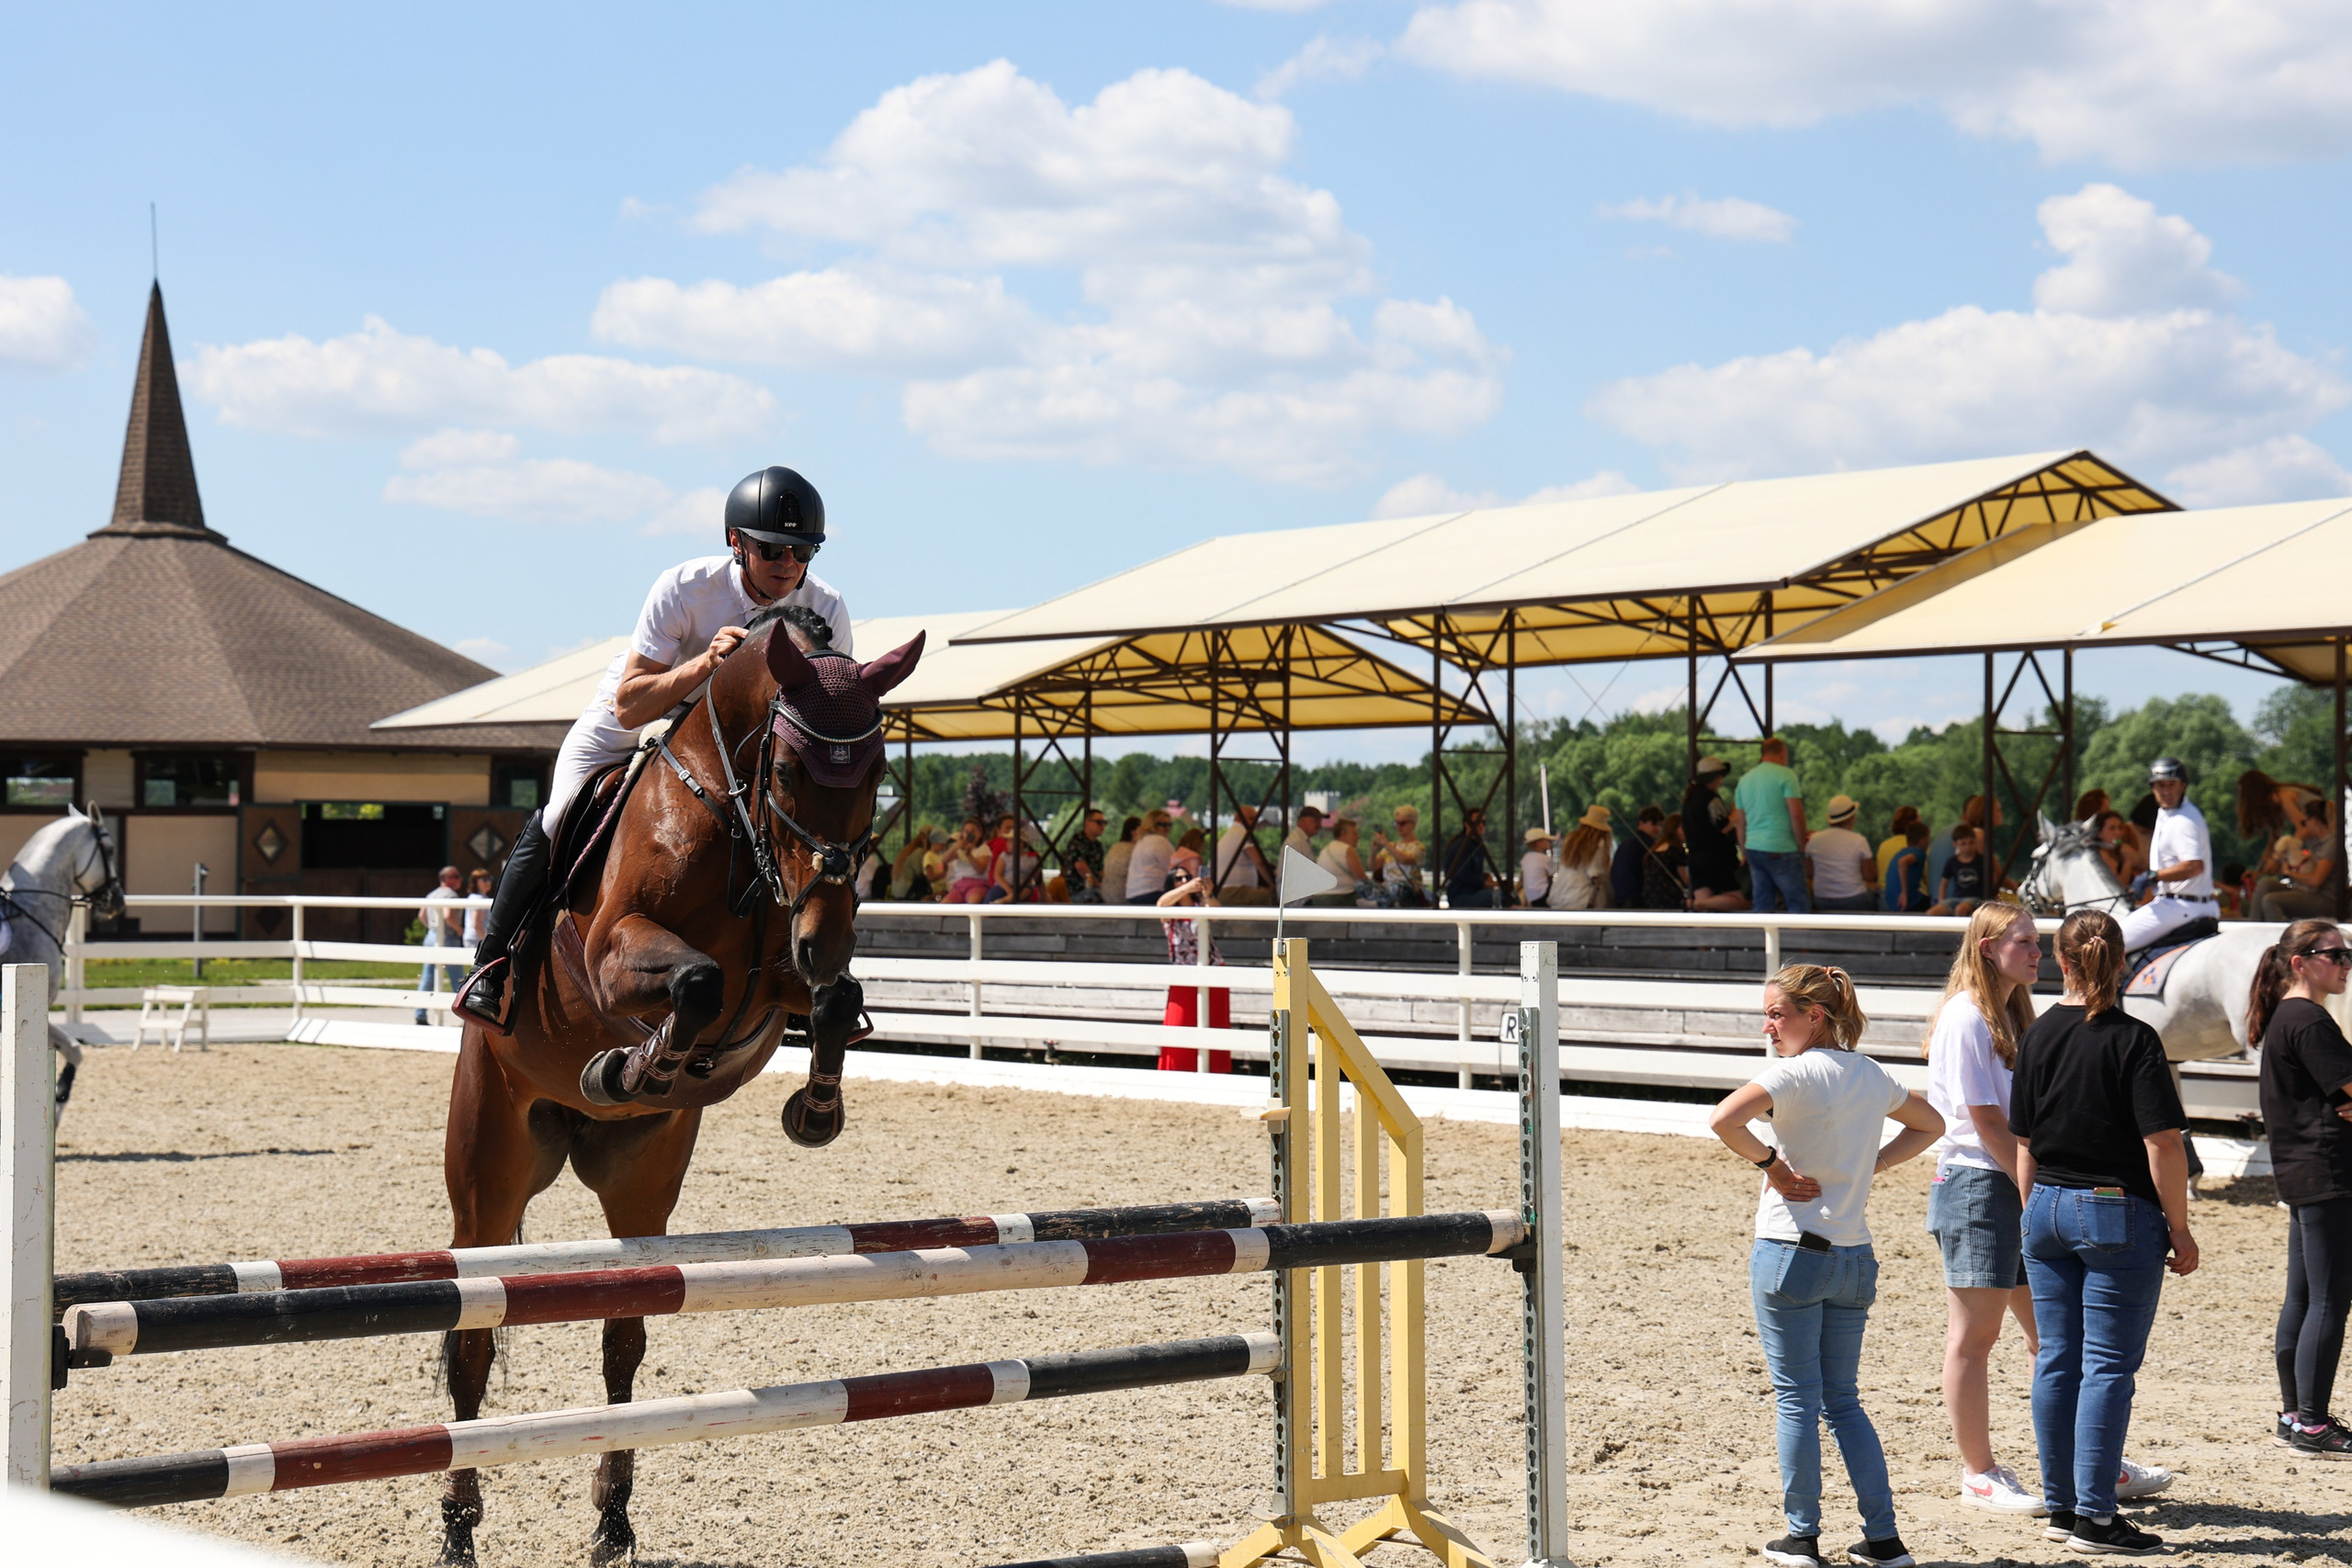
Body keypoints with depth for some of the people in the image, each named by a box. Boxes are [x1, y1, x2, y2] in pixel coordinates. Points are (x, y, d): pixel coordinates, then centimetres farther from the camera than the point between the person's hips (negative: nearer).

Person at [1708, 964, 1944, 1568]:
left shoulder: (1796, 1073, -13)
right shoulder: (1872, 1076, 9)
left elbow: (1725, 1119, -29)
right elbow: (1929, 1124, 27)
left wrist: (1770, 1164, -14)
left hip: (1792, 1253, -6)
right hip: (1854, 1257, 6)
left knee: (1797, 1400, 2)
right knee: (1844, 1401, 13)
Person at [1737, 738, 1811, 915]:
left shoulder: (1745, 779, 15)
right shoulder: (1785, 775, -6)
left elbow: (1740, 822, 18)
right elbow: (1796, 814, -14)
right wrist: (1802, 845, -3)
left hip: (1754, 848, 7)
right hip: (1781, 850, -7)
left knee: (1763, 905, 8)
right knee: (1799, 904, -3)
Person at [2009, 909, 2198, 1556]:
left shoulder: (2037, 1035, 5)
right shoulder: (2132, 1040, -11)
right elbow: (2163, 1143, -14)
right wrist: (2180, 1230, -7)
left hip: (2048, 1210, 5)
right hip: (2118, 1213, -5)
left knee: (2056, 1361, 10)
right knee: (2108, 1366, -2)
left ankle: (2061, 1507, 16)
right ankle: (2094, 1518, -2)